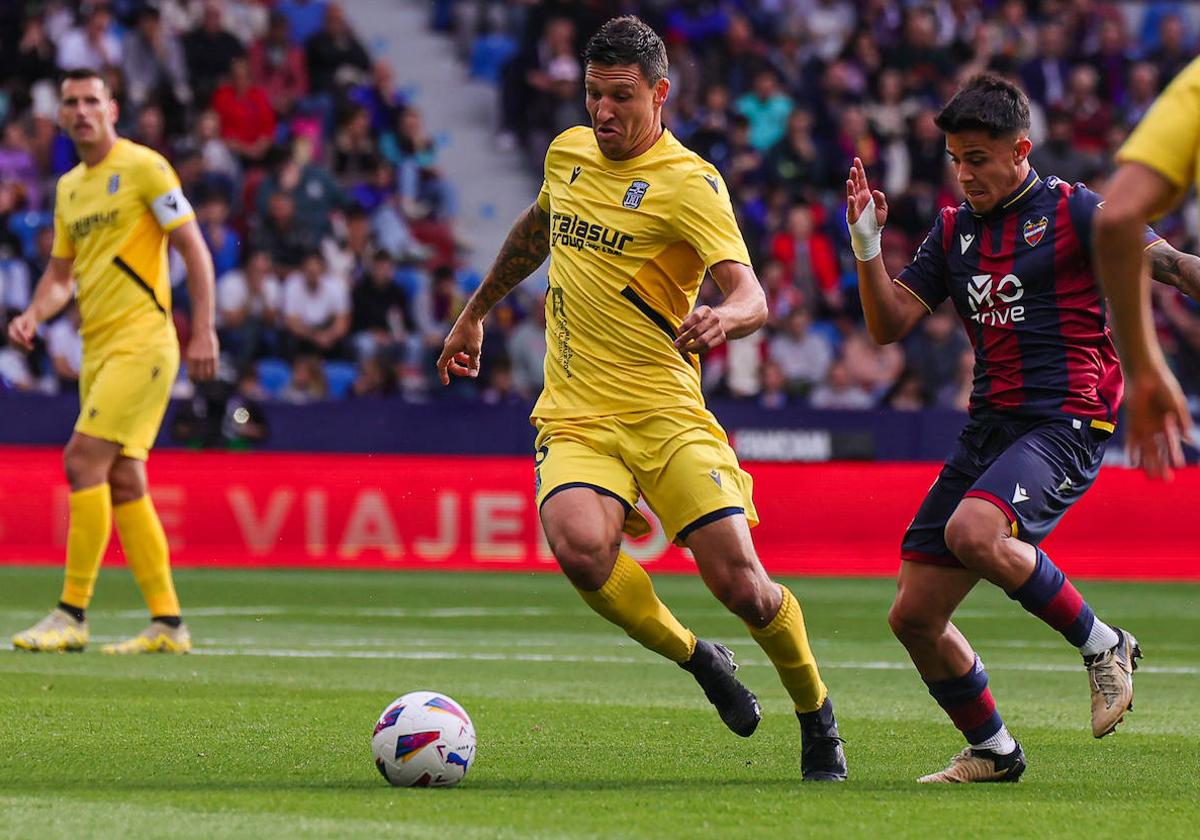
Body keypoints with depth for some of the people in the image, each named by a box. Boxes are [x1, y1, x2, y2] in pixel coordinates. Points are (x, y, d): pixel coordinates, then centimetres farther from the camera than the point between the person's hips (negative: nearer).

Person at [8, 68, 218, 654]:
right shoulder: (68, 188, 16)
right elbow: (61, 272, 22)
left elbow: (193, 248, -8)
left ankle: (72, 615, -13)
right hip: (98, 349, 8)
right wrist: (33, 315, 2)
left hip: (140, 342, -8)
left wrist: (202, 332, -14)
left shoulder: (143, 167, -6)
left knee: (84, 460, -16)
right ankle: (167, 623, 9)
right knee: (122, 484, 5)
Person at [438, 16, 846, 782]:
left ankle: (817, 717, 18)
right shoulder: (568, 152, 10)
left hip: (666, 412, -3)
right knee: (580, 547, -28)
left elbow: (753, 297, -21)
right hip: (575, 416, 4)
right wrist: (476, 313, 39)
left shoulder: (689, 183, -9)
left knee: (740, 583, -12)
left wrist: (724, 317, -44)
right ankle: (695, 659, 0)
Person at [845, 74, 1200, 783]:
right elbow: (890, 325, 11)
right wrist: (867, 247, -4)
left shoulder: (1075, 212, -2)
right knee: (914, 617, 1)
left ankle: (1103, 644, -13)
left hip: (1066, 420, -7)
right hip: (989, 426, 7)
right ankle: (992, 752, 21)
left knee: (972, 531, -34)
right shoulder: (955, 231, 15)